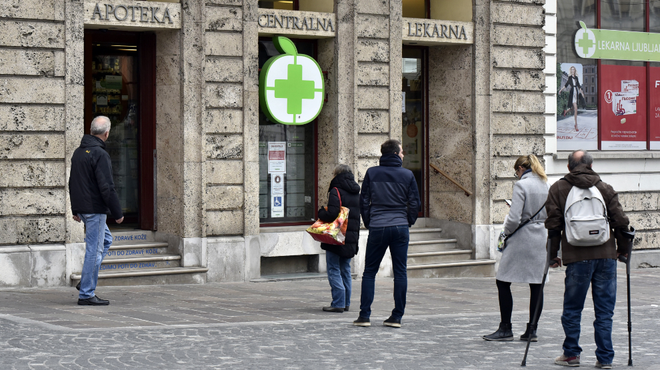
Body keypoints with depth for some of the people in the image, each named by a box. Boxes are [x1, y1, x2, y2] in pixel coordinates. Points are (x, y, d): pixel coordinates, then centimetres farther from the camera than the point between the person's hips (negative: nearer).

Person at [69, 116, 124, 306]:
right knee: (94, 250, -4)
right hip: (94, 209, -9)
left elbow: (72, 182, 19)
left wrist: (75, 209, 26)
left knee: (105, 239, 23)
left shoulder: (78, 151, 11)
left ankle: (86, 281, 18)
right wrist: (117, 213, -13)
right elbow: (107, 187, -20)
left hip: (82, 208, 9)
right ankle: (86, 294, -1)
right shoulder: (100, 154, -17)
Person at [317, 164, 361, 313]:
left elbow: (332, 213, -22)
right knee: (345, 270, 15)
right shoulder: (357, 193, 12)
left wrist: (321, 213, -4)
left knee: (334, 270, -3)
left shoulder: (336, 191, -12)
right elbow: (360, 216, 17)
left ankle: (338, 303, -9)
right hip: (352, 237, 7)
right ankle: (346, 303, 17)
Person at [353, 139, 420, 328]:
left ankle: (364, 316, 2)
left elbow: (364, 201, 3)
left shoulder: (372, 173, 1)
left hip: (377, 228, 0)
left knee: (369, 272, 7)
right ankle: (397, 317, 5)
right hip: (400, 228, 0)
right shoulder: (407, 175, 1)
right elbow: (414, 203, 3)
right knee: (400, 272, 6)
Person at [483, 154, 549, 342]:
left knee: (503, 281, 4)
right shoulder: (546, 185, 7)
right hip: (542, 239, 7)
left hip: (522, 239, -6)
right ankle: (532, 329, 10)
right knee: (536, 284, 7)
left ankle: (505, 328, 5)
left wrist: (507, 231, 1)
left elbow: (514, 217, -16)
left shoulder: (521, 185, -11)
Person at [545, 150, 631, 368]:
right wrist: (622, 249, 17)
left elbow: (553, 224, 0)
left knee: (572, 309, 10)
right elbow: (620, 221, 4)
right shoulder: (605, 188, 7)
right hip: (606, 256, 1)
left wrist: (553, 255, 8)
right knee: (604, 310, 6)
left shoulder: (558, 189, 4)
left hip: (577, 257, -1)